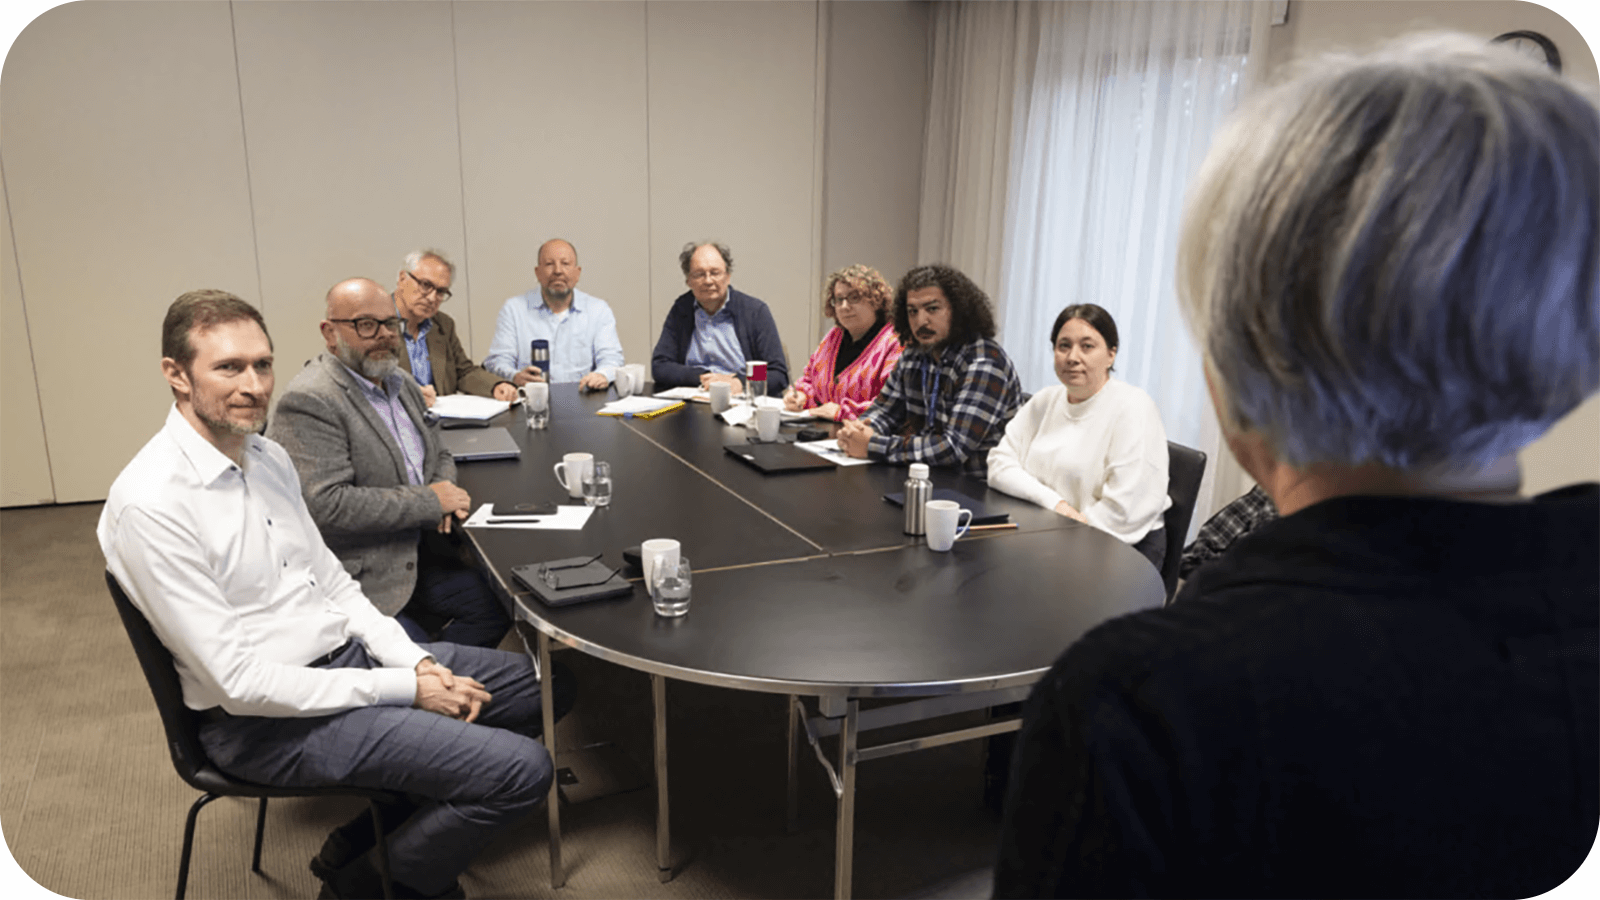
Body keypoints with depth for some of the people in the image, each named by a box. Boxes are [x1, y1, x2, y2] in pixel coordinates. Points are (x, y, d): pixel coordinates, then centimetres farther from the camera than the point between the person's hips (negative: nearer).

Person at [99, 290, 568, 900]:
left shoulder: (268, 456, 5)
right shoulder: (149, 506, -21)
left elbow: (331, 582, 11)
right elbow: (240, 682, -22)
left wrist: (415, 659, -5)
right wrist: (405, 689, -19)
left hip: (349, 649, 9)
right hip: (267, 720, -9)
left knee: (541, 684, 10)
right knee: (521, 770, -19)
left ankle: (369, 835, 18)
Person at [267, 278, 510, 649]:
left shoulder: (402, 383, 13)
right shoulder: (308, 402, -15)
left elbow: (439, 455, 24)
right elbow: (327, 505, -23)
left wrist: (446, 490, -1)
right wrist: (430, 503, -17)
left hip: (420, 554, 8)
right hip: (362, 577, -8)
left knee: (498, 608, -5)